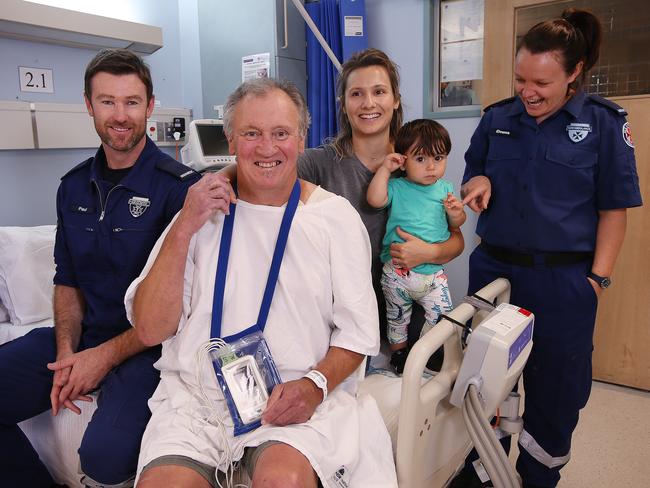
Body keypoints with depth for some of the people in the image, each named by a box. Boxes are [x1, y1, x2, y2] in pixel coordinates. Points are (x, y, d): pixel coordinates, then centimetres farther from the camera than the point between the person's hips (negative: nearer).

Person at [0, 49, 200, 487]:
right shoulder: (74, 187, 11)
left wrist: (108, 354, -13)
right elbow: (68, 283, 15)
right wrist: (66, 353, -2)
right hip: (82, 337, 6)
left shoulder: (180, 187, -10)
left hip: (148, 345, -6)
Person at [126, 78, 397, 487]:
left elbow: (357, 331, 3)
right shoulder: (202, 209, 6)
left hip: (294, 397, -1)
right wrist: (184, 230, -11)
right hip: (195, 396, 2)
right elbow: (151, 330, -1)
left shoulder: (336, 216, 2)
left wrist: (316, 384, -16)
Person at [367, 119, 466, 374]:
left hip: (433, 270, 2)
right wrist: (385, 168, -19)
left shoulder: (445, 189, 5)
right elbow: (375, 199, -24)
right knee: (397, 315, 15)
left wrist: (455, 213, -11)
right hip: (398, 269, -2)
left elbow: (456, 225, 11)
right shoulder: (397, 187, -5)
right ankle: (398, 350, 38)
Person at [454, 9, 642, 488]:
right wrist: (478, 184, -8)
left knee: (555, 385, 11)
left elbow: (613, 209, -3)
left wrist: (598, 277, -8)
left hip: (564, 278, -2)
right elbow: (471, 177, 15)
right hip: (493, 268, 3)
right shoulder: (497, 118, 4)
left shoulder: (604, 123, -3)